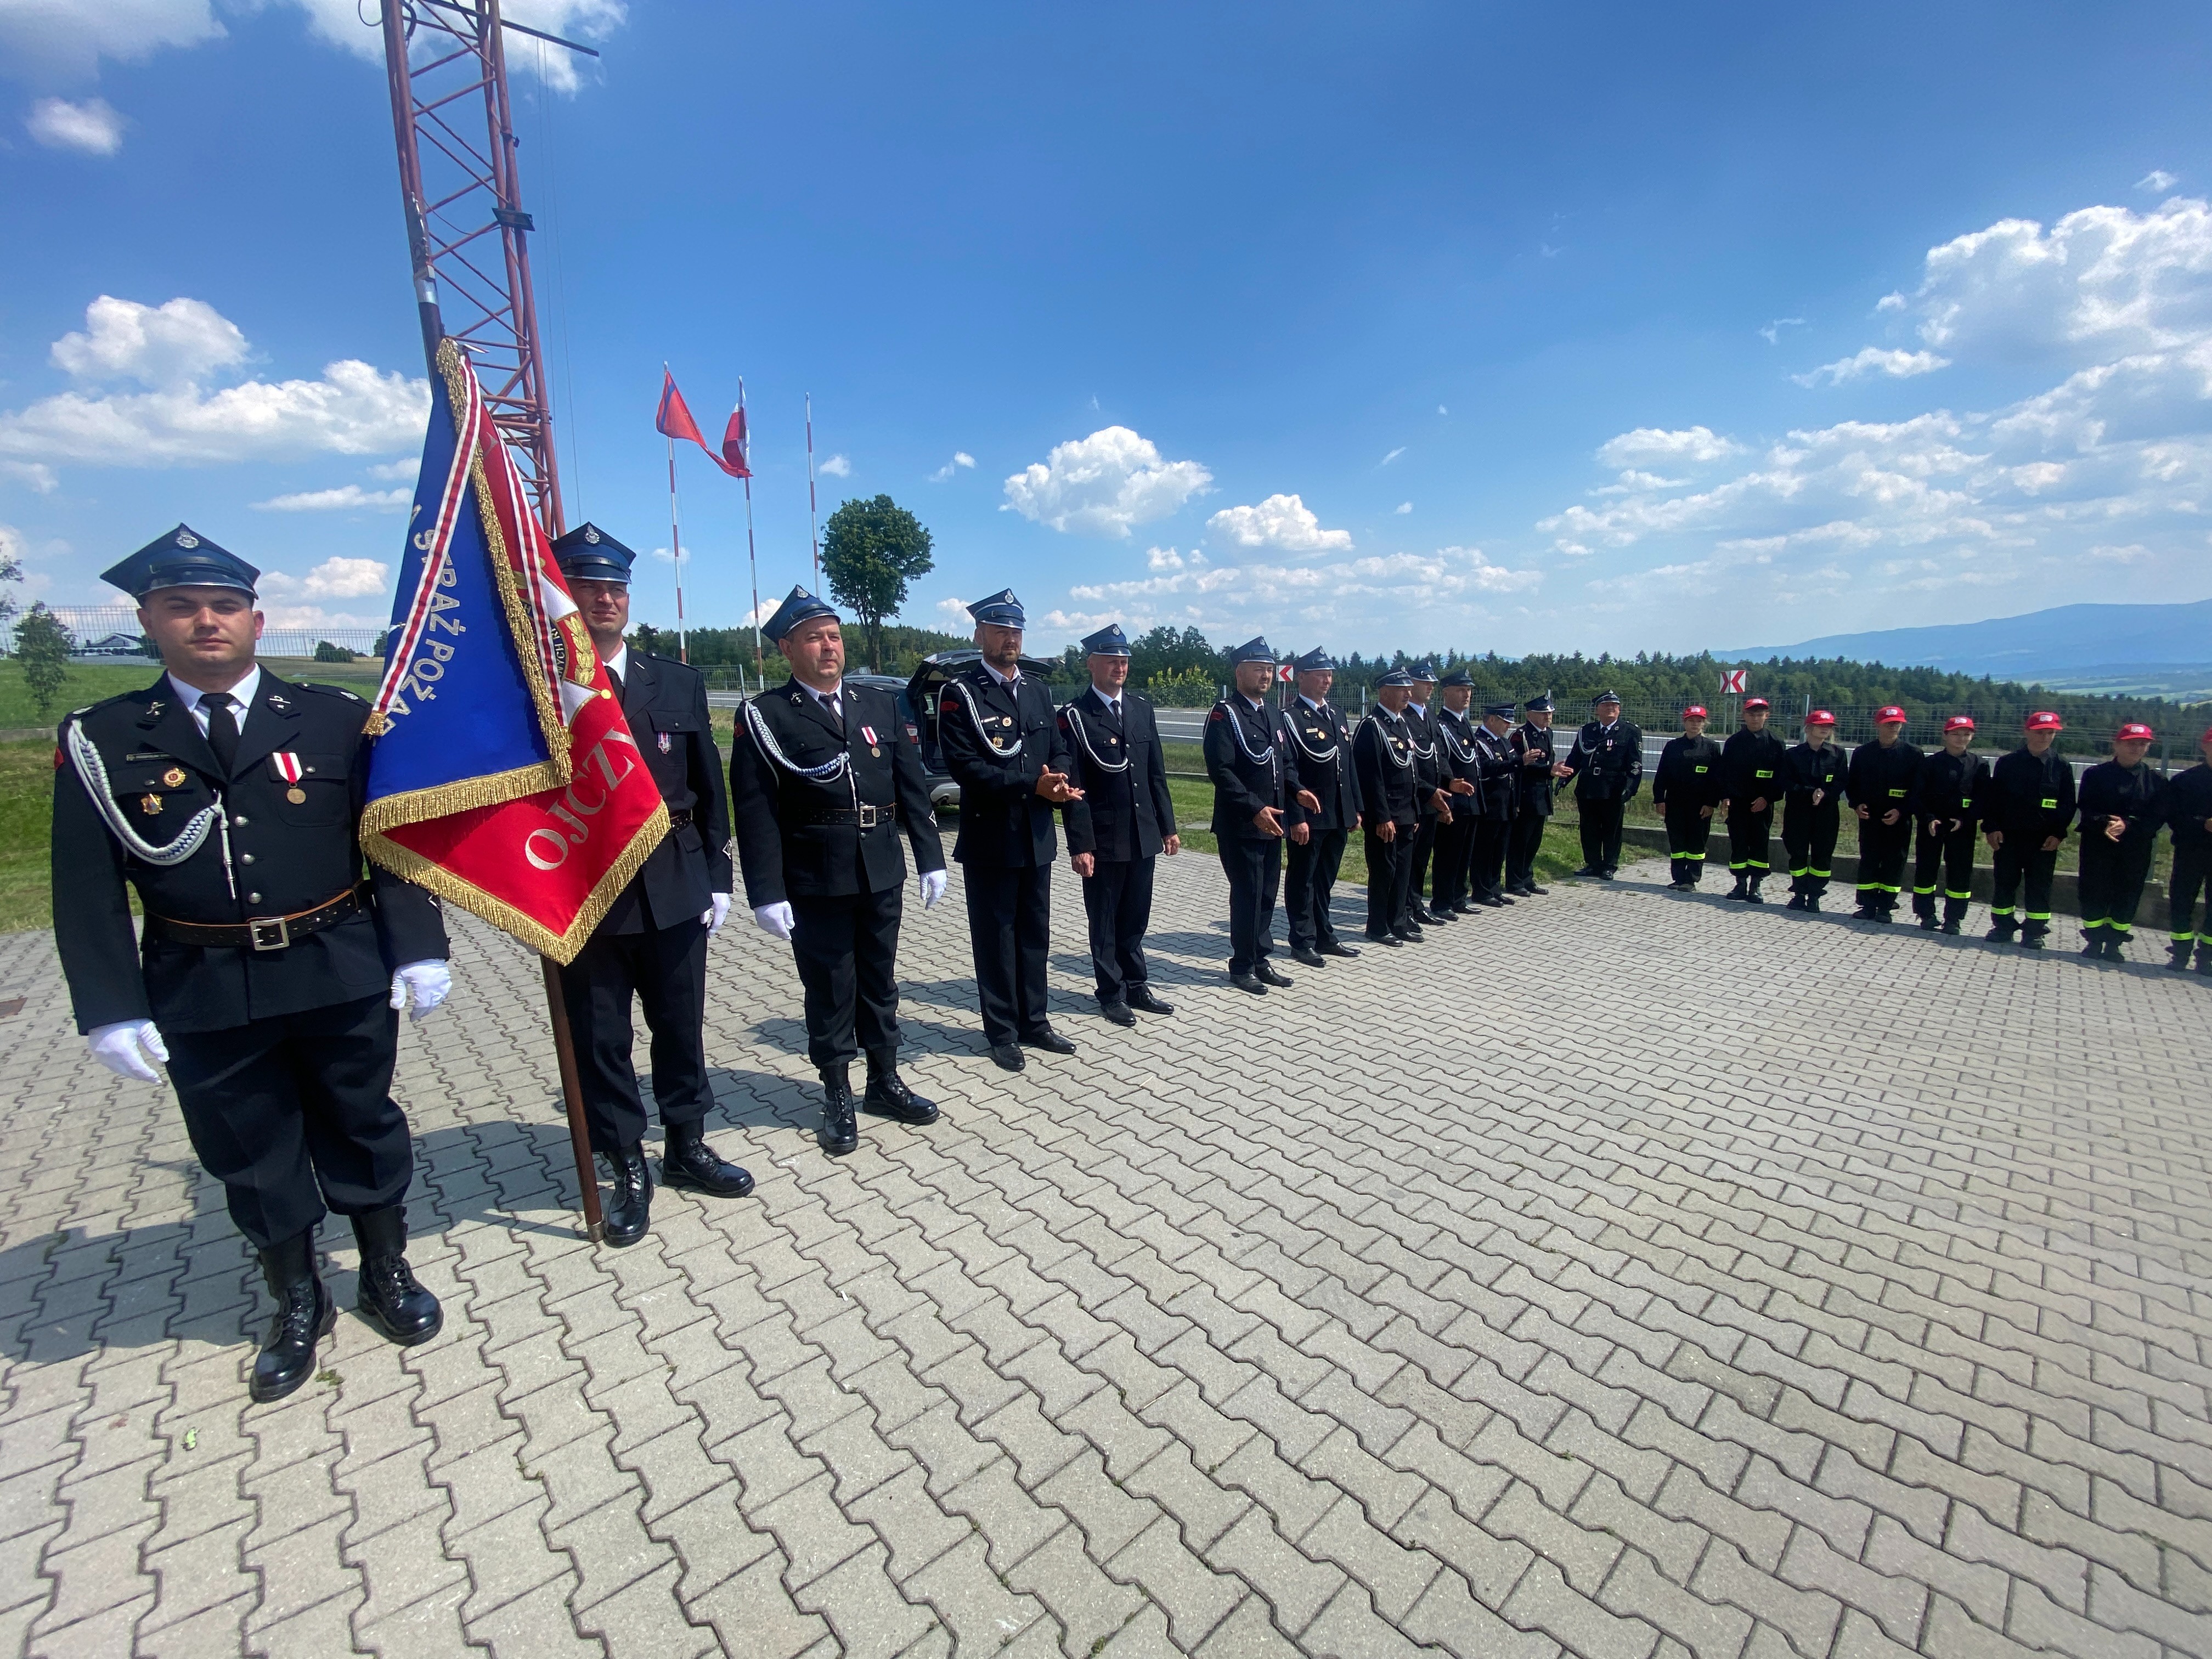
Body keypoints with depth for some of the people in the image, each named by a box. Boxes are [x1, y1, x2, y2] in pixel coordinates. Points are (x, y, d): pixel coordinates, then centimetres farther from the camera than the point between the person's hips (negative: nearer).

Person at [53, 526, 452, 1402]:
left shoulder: (334, 720, -1)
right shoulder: (101, 741, 2)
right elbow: (87, 892, 1)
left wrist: (419, 950, -7)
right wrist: (112, 1008, -5)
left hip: (343, 978, -1)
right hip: (203, 998, 1)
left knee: (362, 1129, 14)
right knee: (250, 1155, 14)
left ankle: (386, 1274, 35)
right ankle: (297, 1303, 35)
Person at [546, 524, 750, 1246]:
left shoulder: (678, 683, 5)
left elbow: (709, 789, 7)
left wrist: (718, 879, 4)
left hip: (674, 892, 3)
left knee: (681, 1026, 15)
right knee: (599, 1043, 10)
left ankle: (686, 1147, 34)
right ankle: (628, 1169, 28)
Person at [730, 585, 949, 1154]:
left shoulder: (880, 705, 8)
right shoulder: (763, 717, -4)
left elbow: (912, 786, 8)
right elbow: (755, 812, -9)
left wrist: (930, 858, 4)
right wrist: (767, 893, -14)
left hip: (882, 873, 4)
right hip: (815, 882, -3)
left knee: (880, 982, 15)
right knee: (830, 991, 8)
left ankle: (885, 1081, 31)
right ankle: (837, 1098, 24)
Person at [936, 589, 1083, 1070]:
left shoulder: (1037, 689, 12)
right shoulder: (959, 692, -7)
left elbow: (1060, 749, 12)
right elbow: (964, 765, -17)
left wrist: (1061, 783, -11)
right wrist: (1032, 786, -22)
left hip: (1037, 833, 6)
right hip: (990, 837, -6)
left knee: (1035, 932, 14)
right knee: (995, 936, 6)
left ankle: (1033, 1021, 28)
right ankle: (1002, 1031, 20)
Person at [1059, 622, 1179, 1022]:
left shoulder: (1142, 706, 9)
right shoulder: (1075, 716, -8)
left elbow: (1157, 773, 11)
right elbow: (1074, 787, -11)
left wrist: (1168, 826, 10)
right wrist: (1080, 845, -15)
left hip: (1143, 835, 5)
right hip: (1103, 839, -5)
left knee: (1135, 918, 15)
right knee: (1105, 921, 9)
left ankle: (1136, 986, 30)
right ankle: (1112, 993, 22)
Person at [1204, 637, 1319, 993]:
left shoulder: (1274, 713, 14)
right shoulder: (1225, 714, -11)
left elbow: (1287, 762, 18)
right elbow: (1221, 771, -19)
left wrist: (1297, 791, -2)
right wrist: (1255, 809, -23)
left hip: (1273, 823, 7)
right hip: (1240, 826, -7)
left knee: (1267, 893, 14)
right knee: (1247, 895, 1)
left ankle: (1260, 958, 28)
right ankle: (1243, 967, 16)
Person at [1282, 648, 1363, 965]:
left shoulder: (1338, 714, 15)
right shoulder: (1292, 718, -11)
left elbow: (1349, 763, 17)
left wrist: (1355, 808, 14)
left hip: (1339, 816, 8)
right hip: (1309, 816, -7)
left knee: (1325, 880, 17)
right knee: (1302, 880, 5)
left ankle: (1325, 936, 28)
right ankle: (1302, 942, 15)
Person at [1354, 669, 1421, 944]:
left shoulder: (1403, 723, 15)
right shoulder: (1371, 726, -13)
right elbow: (1372, 777, -18)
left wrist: (1416, 811, 17)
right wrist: (1383, 818, -20)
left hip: (1406, 815, 8)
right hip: (1385, 816, -8)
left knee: (1403, 869, 13)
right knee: (1384, 870, 1)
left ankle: (1399, 922, 24)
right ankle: (1378, 927, 13)